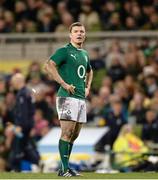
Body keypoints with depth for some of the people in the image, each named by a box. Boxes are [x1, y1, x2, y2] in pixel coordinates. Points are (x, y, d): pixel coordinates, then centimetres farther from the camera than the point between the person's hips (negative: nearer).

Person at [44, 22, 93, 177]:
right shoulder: (64, 51, -6)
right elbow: (49, 65, -20)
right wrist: (64, 84, -21)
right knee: (67, 132, -11)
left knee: (75, 134, 8)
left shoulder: (84, 54, 19)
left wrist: (87, 87, 22)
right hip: (67, 97, -8)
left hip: (81, 98, 8)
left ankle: (64, 167, 15)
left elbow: (89, 71, 39)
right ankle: (64, 169, -11)